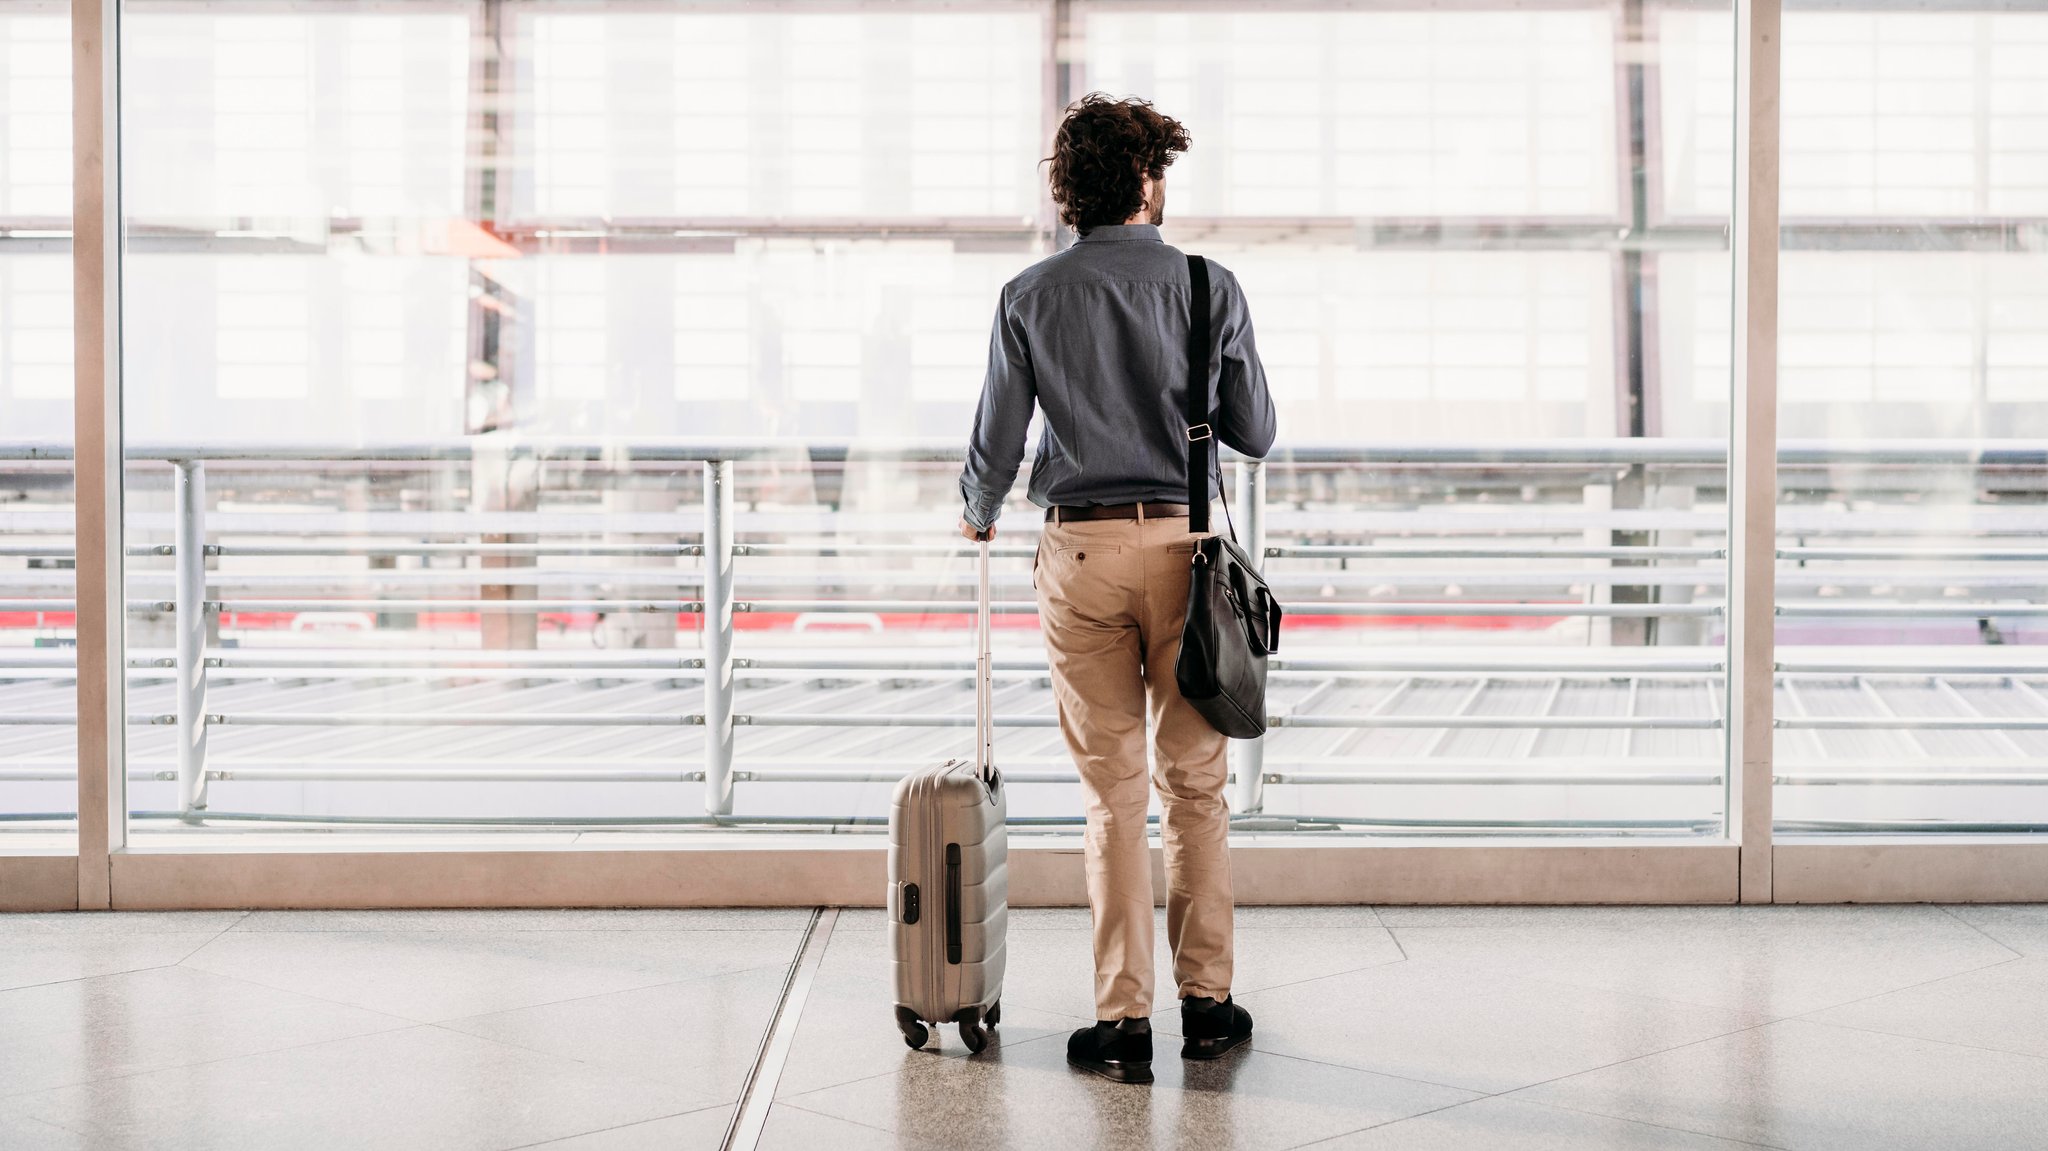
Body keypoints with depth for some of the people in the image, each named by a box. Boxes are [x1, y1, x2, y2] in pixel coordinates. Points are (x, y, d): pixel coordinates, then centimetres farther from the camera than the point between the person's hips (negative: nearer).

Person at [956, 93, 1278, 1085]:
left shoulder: (1031, 296, 0)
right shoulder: (1208, 287, 0)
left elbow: (997, 442, 3)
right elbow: (1254, 434, 5)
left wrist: (977, 514, 24)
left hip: (1082, 547, 0)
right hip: (1184, 541, 0)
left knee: (1113, 790, 5)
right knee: (1194, 781, 10)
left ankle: (1123, 1020, 5)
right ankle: (1206, 1002, 16)